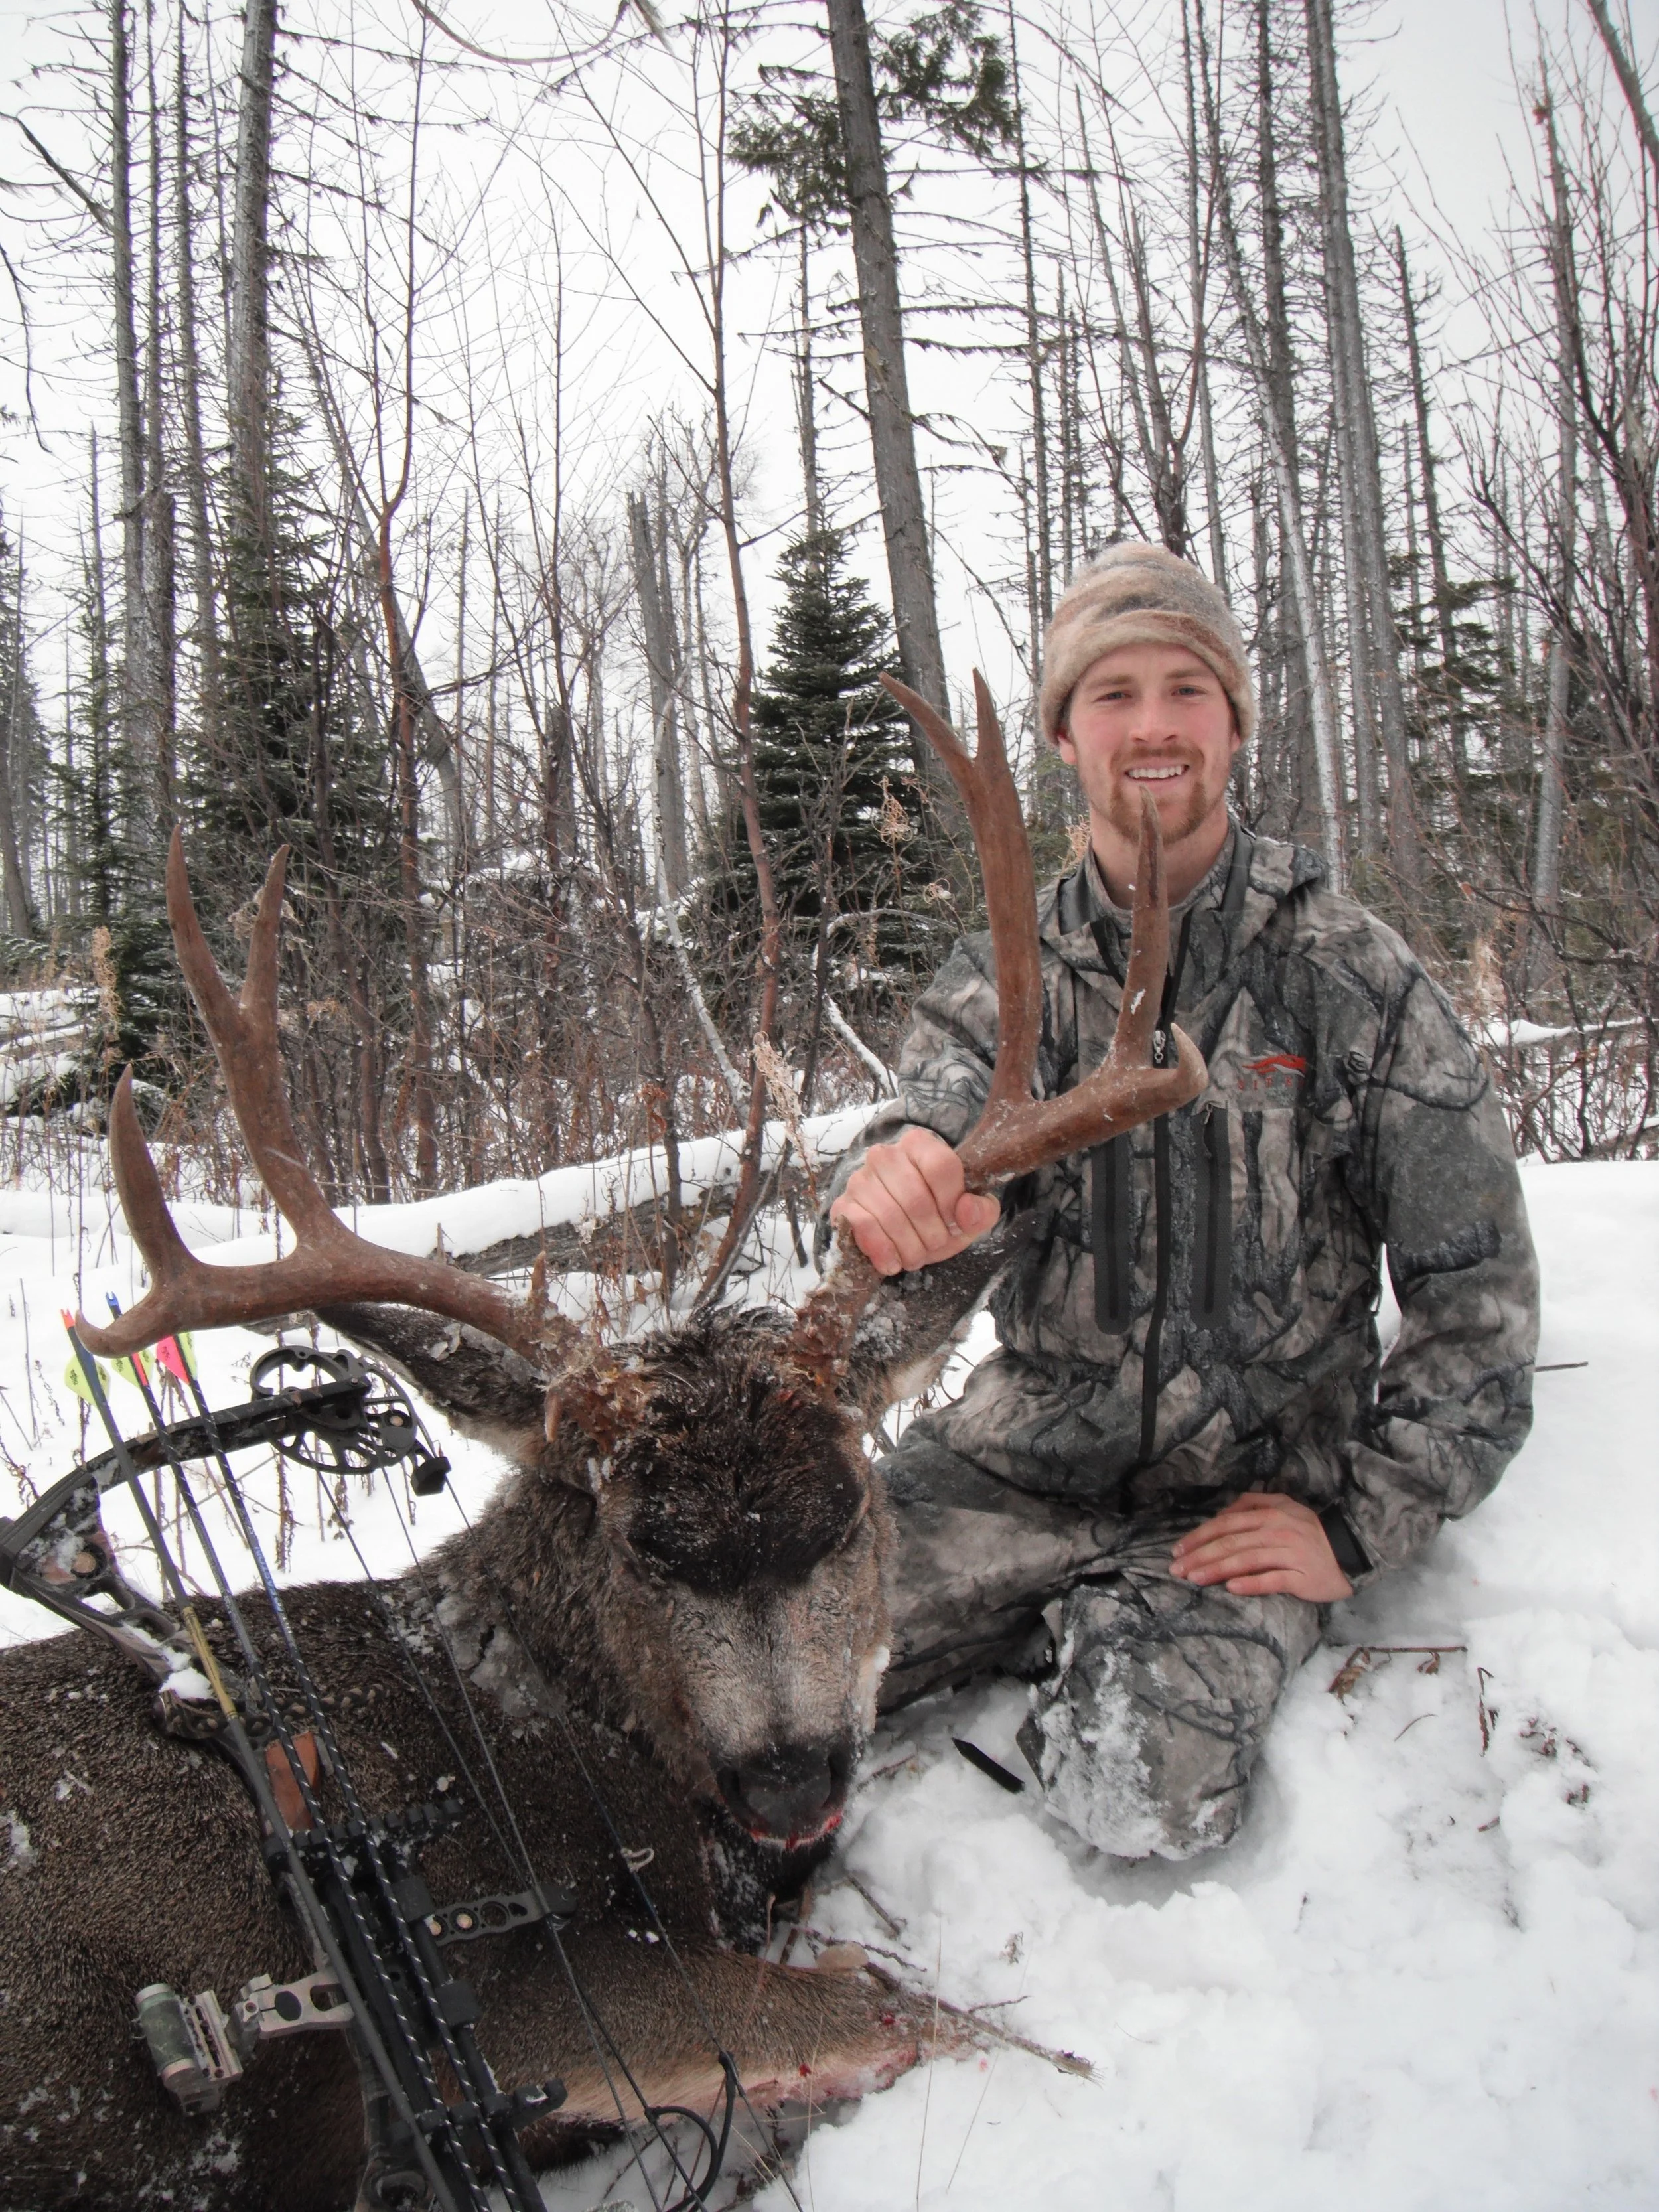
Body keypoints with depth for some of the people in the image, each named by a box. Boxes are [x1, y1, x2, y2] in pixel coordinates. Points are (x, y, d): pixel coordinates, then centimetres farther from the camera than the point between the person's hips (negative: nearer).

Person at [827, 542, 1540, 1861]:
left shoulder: (1352, 975, -9)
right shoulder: (1006, 971, 0)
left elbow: (1479, 1289, -6)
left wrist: (1361, 1525, -11)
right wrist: (898, 1177, -42)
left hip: (1248, 1490, -3)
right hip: (1028, 1446, 3)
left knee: (1151, 1793, -26)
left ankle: (1092, 1642, 8)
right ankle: (1086, 1629, 15)